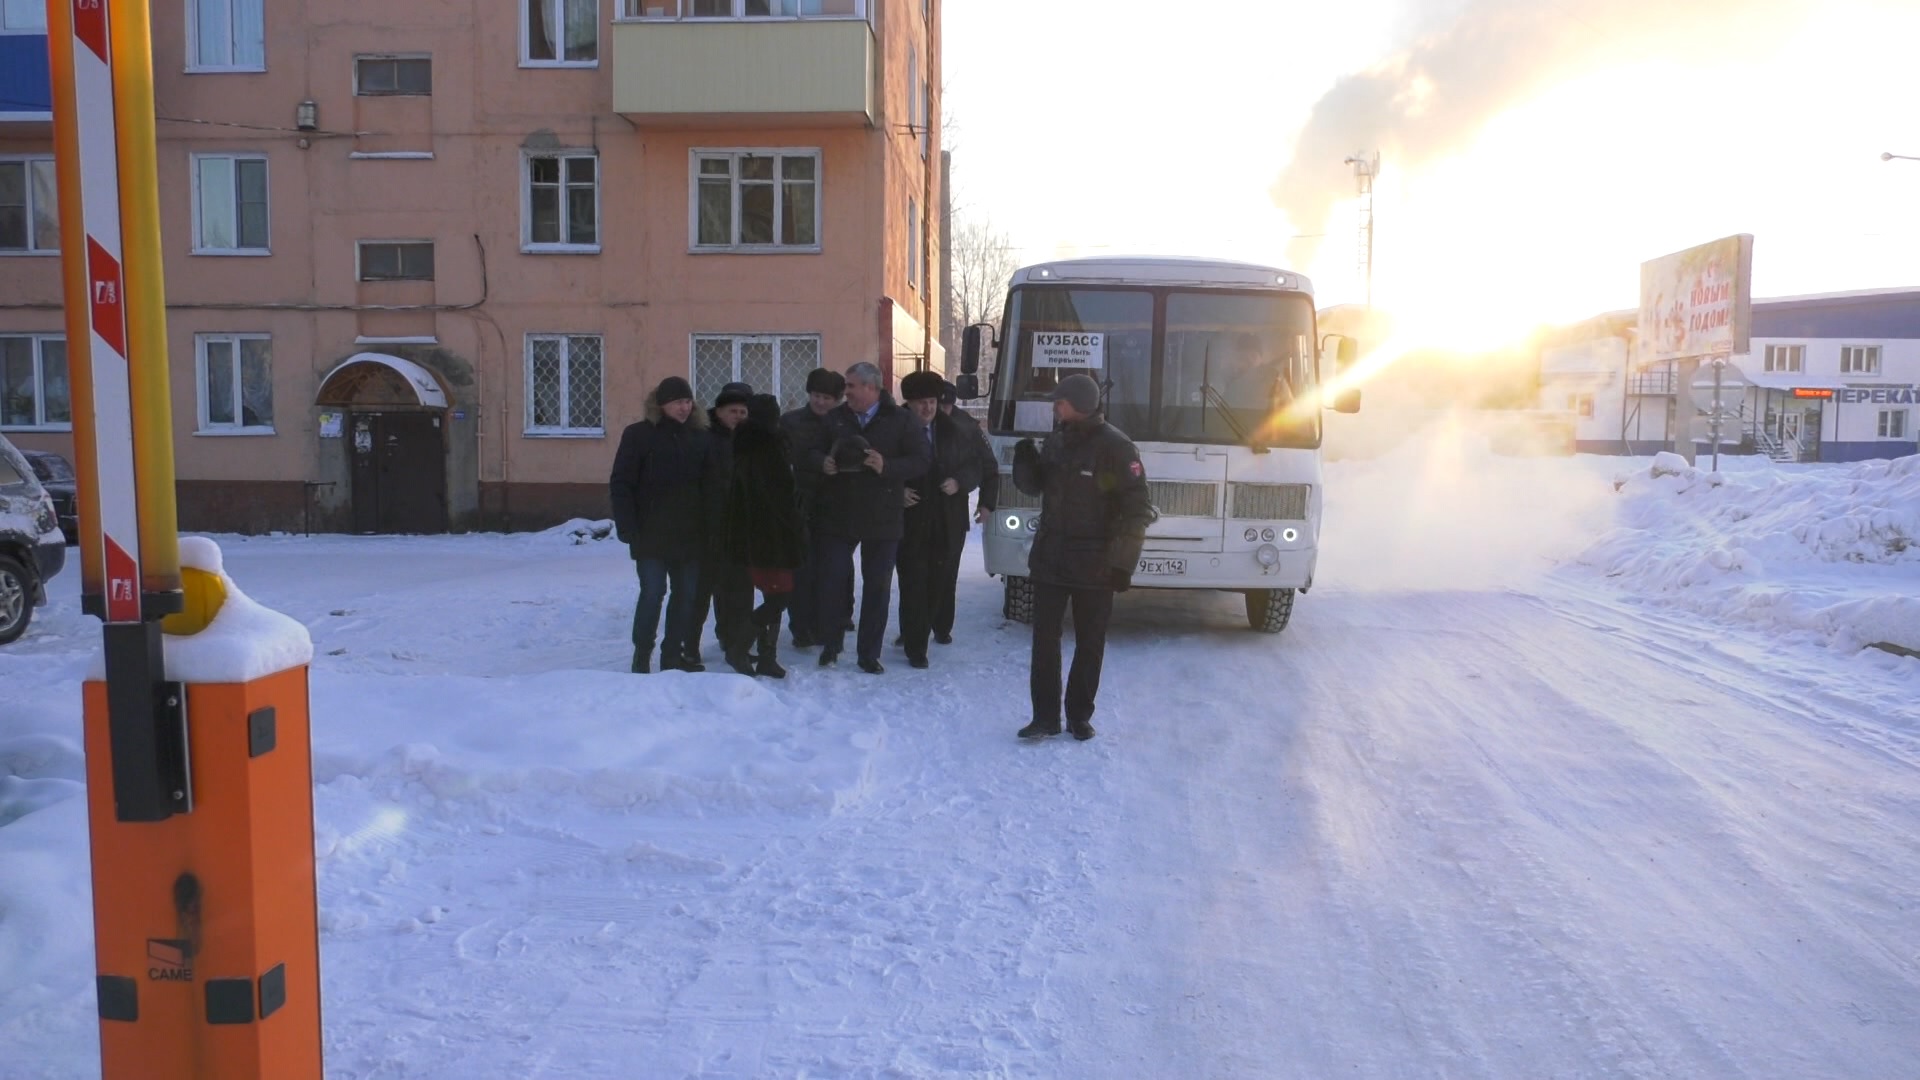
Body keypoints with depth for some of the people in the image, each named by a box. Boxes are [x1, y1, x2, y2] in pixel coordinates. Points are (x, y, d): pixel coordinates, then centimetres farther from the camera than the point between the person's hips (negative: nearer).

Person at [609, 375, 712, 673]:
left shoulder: (700, 438, 7)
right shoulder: (639, 435, -3)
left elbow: (709, 488, 7)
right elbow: (621, 485, -5)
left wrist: (708, 528, -1)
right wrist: (628, 528, -12)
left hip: (689, 535, 4)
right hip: (651, 535, -4)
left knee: (687, 595, 7)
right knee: (653, 594, -5)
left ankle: (674, 656, 19)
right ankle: (641, 657, 10)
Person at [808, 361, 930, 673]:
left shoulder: (900, 421, -2)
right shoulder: (834, 418, 6)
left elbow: (921, 460, -6)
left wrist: (886, 466, -22)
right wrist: (823, 463, -10)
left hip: (882, 518, -2)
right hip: (837, 515, 2)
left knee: (878, 587, 4)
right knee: (831, 580, 1)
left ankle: (870, 654, 15)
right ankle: (830, 645, 19)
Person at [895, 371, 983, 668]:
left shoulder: (953, 431, 5)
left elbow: (975, 463, 13)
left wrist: (959, 482, -5)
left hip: (947, 523, 3)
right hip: (910, 521, -3)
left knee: (937, 583, 8)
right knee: (913, 585, -4)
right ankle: (915, 646, 2)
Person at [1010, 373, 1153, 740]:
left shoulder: (1115, 447, -13)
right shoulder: (1056, 441, 6)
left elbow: (1138, 510, -13)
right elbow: (1035, 486, 17)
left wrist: (1122, 562, -17)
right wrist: (1025, 461, -5)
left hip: (1094, 565, -5)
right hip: (1050, 559, 5)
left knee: (1090, 644, 8)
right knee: (1044, 638, 4)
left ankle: (1080, 715, 21)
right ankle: (1045, 716, 12)